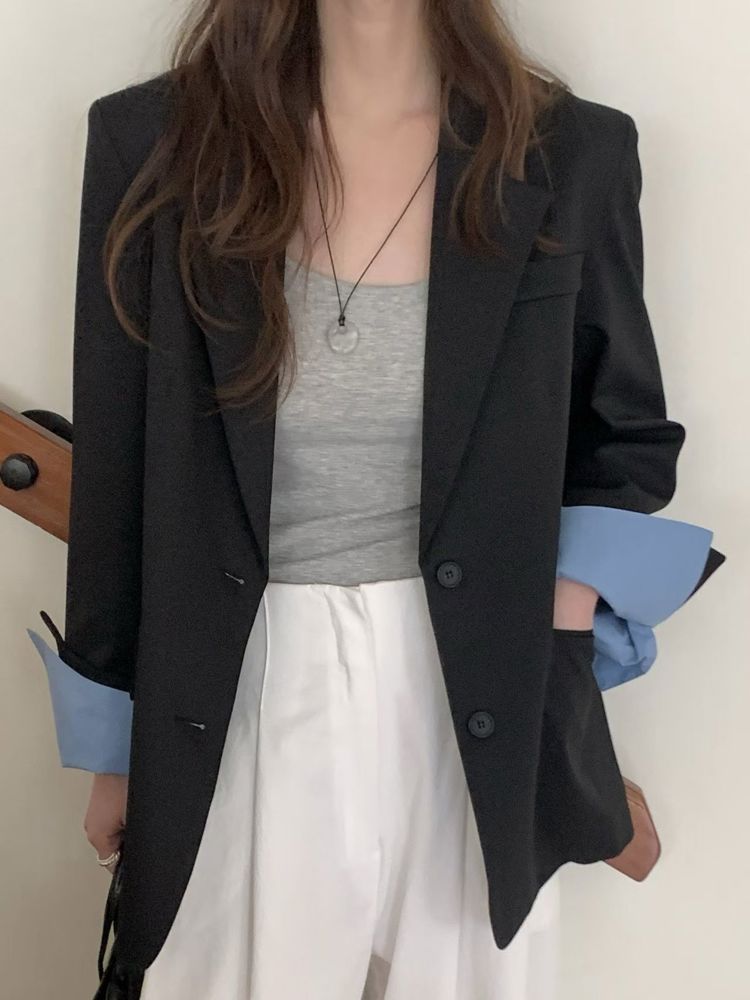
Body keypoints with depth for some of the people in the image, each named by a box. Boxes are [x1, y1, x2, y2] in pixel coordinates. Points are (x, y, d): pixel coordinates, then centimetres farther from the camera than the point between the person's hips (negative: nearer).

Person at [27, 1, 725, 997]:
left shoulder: (572, 155, -3)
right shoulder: (154, 141, -4)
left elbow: (628, 438, 10)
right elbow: (115, 471, 1)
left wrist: (554, 633, -5)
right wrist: (116, 748, 6)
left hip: (478, 709, 1)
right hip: (237, 706, 0)